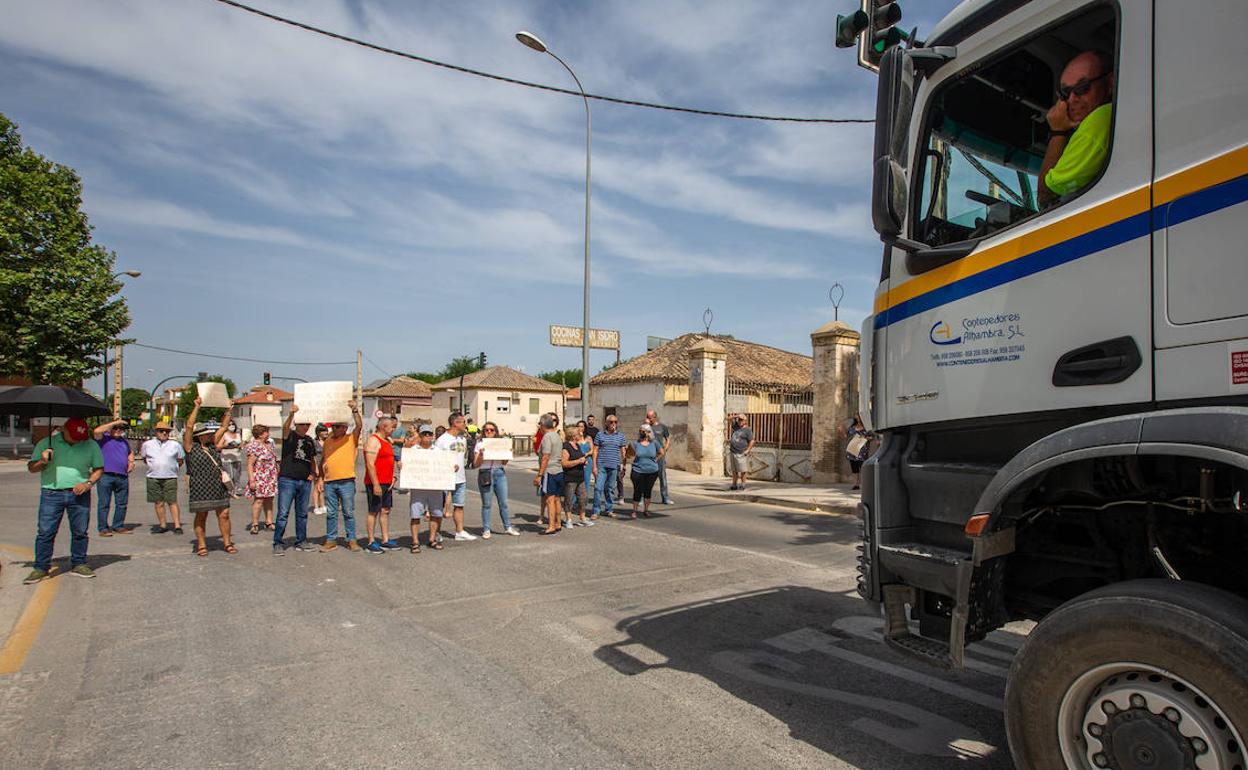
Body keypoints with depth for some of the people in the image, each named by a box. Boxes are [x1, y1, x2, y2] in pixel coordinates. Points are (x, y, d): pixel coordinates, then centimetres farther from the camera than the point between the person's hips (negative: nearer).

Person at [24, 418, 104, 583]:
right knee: (45, 532, -2)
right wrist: (42, 462, -11)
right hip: (51, 494, -1)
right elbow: (31, 468, 10)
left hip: (79, 495, 1)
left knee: (80, 532, 5)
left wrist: (88, 483, -6)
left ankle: (78, 564, 17)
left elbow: (99, 469, 11)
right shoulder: (46, 444, 5)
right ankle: (40, 568, 8)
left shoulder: (91, 446, 7)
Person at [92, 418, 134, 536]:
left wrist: (131, 462, 16)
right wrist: (114, 422, -14)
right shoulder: (104, 438, 2)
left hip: (123, 477, 6)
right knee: (104, 503, -2)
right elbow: (97, 431, -20)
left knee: (122, 504, 8)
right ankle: (103, 528, 3)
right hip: (106, 476, -6)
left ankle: (118, 526, 18)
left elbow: (130, 453, 36)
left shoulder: (124, 441, 21)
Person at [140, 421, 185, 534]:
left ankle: (177, 526, -5)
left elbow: (180, 460, 14)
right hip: (153, 478, 2)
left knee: (172, 502, -6)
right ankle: (163, 525, 14)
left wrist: (172, 469, 8)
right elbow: (144, 458, 21)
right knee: (159, 503, 5)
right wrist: (152, 466, 12)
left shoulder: (175, 445, 5)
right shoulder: (148, 444, 8)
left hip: (170, 478, -2)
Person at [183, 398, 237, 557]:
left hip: (219, 488, 5)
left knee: (224, 515, 2)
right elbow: (189, 426, -10)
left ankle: (227, 543, 10)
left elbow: (223, 427, 19)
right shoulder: (191, 448, 0)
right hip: (200, 489, -5)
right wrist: (197, 407, -13)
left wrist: (228, 410, 16)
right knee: (201, 517, 5)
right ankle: (201, 545, 15)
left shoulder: (213, 446, 14)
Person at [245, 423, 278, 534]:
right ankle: (255, 525, -2)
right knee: (259, 500, -9)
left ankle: (269, 522, 15)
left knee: (269, 499, 9)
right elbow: (250, 465, -15)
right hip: (260, 478, -8)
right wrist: (251, 480, -20)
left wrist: (277, 473, 22)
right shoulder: (254, 446, -12)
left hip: (271, 478, 8)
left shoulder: (269, 443, 14)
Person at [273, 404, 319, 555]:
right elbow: (285, 427, -27)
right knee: (283, 513, -5)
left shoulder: (309, 440, 13)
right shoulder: (290, 435, -3)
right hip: (287, 480, -6)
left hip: (305, 482, 6)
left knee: (302, 514, 12)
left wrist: (313, 473, 7)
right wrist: (291, 414, -47)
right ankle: (278, 544, 3)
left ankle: (301, 542, 21)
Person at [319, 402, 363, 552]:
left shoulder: (351, 439, 2)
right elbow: (322, 460, 19)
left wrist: (355, 409, -20)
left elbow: (359, 425, -13)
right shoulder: (328, 441, 13)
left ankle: (352, 540, 9)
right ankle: (331, 540, 17)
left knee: (349, 513, 2)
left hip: (346, 482, -4)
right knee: (331, 513, 9)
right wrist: (321, 478, 13)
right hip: (329, 482, 4)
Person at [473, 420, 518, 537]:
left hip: (499, 473, 3)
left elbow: (504, 463, 11)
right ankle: (486, 530, 11)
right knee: (487, 504, 1)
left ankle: (507, 527, 17)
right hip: (485, 474, -3)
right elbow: (475, 465, -1)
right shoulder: (480, 445, 2)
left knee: (503, 502, 5)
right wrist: (481, 454, -16)